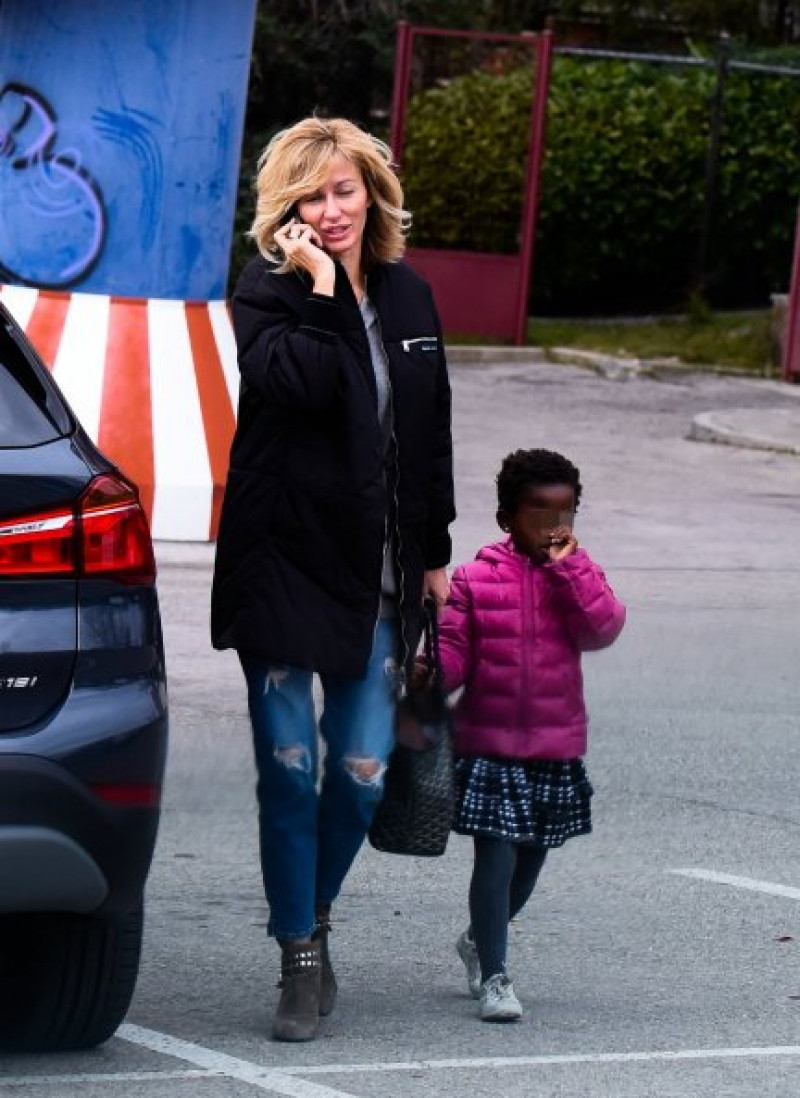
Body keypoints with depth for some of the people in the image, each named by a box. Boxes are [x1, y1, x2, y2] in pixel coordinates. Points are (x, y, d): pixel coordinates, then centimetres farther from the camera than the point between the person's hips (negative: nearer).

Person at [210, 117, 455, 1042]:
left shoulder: (408, 298, 11)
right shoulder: (267, 294, -4)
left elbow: (430, 436, 17)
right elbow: (300, 384, -24)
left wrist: (434, 554, 17)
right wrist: (321, 288, -20)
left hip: (379, 574, 4)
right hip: (283, 562, -4)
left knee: (364, 773, 0)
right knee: (291, 767, -2)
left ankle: (313, 917, 24)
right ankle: (301, 960, 6)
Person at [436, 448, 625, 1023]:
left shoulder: (577, 576, 5)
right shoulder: (476, 580, -3)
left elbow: (603, 629, -12)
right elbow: (454, 647, -3)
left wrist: (569, 566, -16)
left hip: (556, 748, 4)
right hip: (489, 746, -4)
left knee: (529, 860, 16)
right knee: (496, 860, -9)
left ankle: (478, 939, 41)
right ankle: (493, 976, 0)